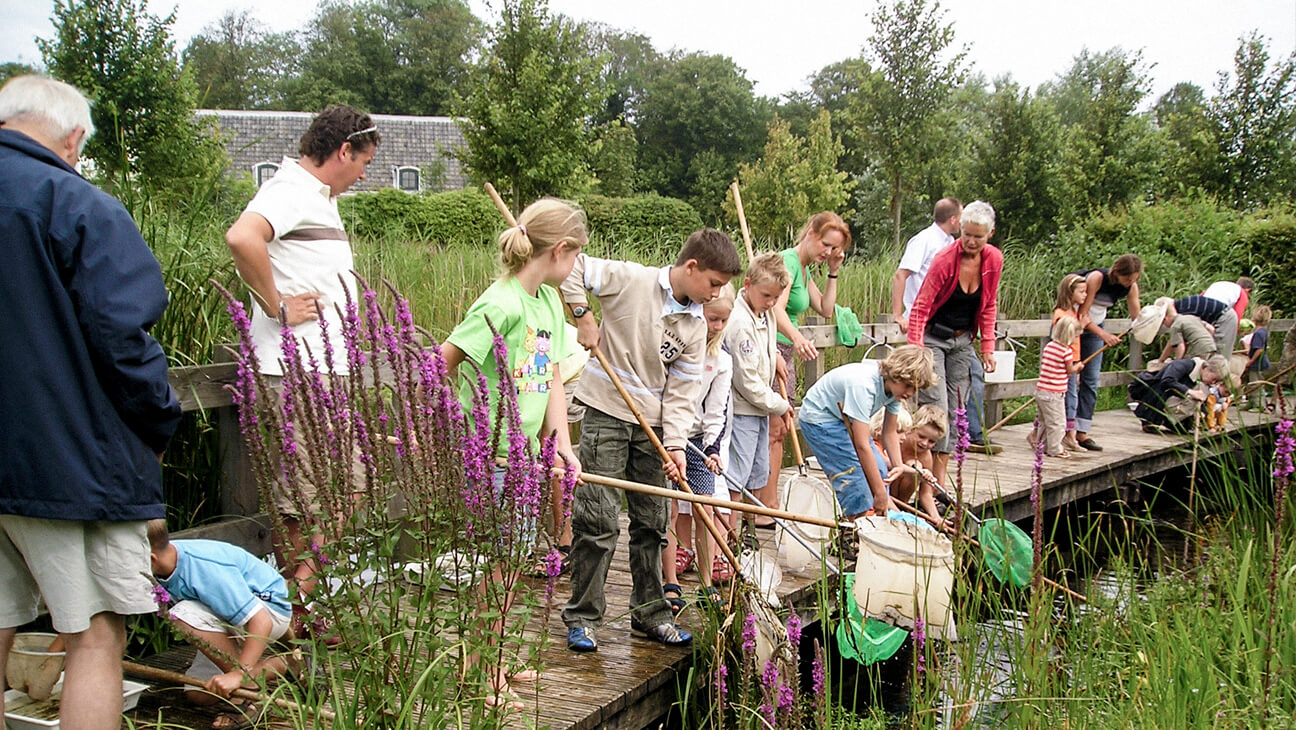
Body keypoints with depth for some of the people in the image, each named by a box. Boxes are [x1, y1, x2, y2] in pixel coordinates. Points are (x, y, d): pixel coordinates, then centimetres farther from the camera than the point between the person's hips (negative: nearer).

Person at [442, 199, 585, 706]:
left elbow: (553, 380, 9)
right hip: (484, 455, -8)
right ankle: (481, 670, 16)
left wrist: (562, 445, 0)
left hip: (522, 453, 9)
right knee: (498, 563, 0)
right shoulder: (501, 304, -20)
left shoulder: (550, 302, 8)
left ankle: (491, 659, 32)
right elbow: (438, 366, -20)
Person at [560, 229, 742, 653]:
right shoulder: (630, 280, -11)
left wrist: (675, 445, -9)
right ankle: (582, 618, 8)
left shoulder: (696, 327, 4)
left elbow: (682, 392, 1)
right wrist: (583, 316, -15)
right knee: (598, 519, -5)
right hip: (607, 414, -5)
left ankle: (649, 613, 25)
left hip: (653, 426, 6)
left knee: (652, 522, 11)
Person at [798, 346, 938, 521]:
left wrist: (899, 466, -16)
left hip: (845, 418, 8)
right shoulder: (863, 385, -37)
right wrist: (880, 493, -31)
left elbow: (890, 432, 0)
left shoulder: (896, 386, -12)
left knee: (879, 471, -1)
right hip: (819, 418, -8)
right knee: (853, 474, -19)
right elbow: (862, 445, -36)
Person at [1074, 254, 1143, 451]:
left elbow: (1137, 319, -4)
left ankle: (1081, 432, 4)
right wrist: (1103, 334, -34)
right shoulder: (1097, 278, -25)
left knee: (1091, 379, 1)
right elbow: (1082, 314, -25)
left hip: (1094, 327, 6)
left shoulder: (1131, 287, -8)